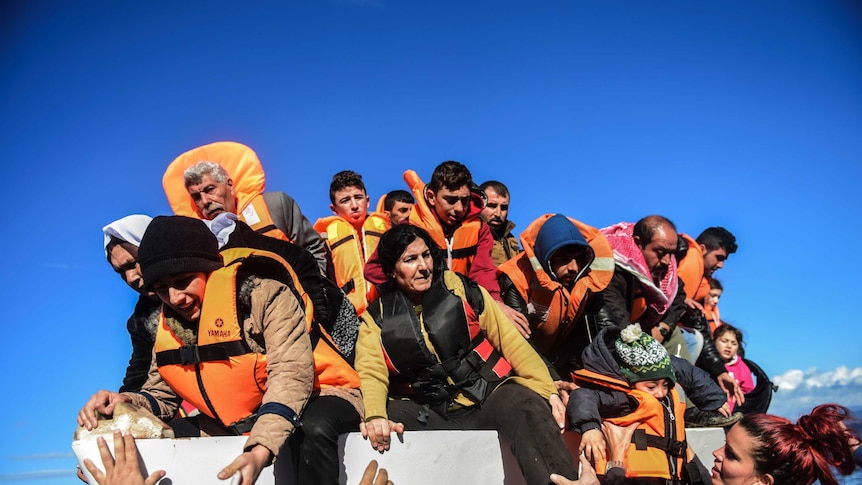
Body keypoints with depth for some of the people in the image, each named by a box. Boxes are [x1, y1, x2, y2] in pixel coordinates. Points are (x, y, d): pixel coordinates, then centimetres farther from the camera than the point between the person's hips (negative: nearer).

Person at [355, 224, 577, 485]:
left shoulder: (460, 289, 4)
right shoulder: (377, 317, 5)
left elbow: (510, 340, 3)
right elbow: (371, 374, -6)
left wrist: (547, 389, -8)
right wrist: (375, 417, -29)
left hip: (489, 397, 0)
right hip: (430, 415, 1)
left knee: (528, 409, -31)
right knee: (393, 413, -28)